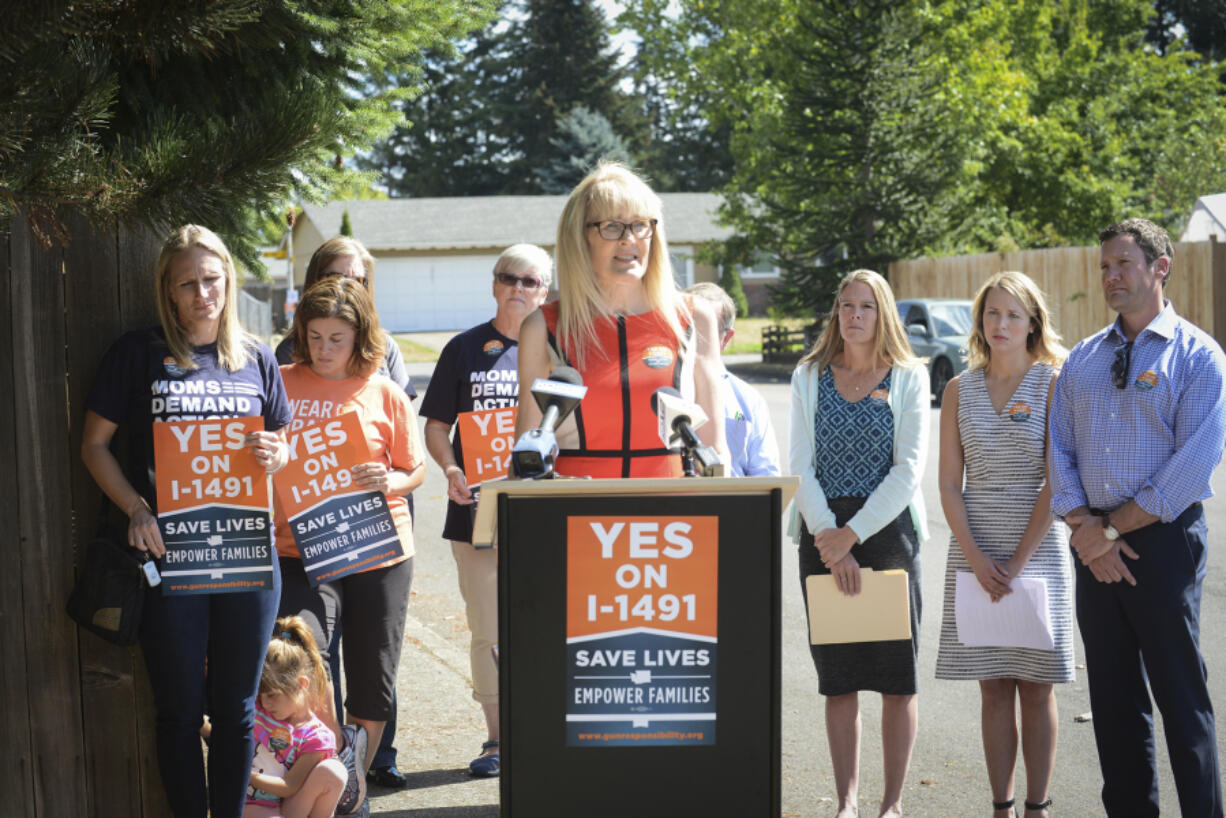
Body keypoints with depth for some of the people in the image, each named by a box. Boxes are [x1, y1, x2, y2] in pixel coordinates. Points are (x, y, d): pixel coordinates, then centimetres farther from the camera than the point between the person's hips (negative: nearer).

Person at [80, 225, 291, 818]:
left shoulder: (256, 360, 10)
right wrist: (137, 511, -13)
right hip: (168, 554, -2)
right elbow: (95, 444, 1)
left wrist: (274, 455, -6)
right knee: (180, 711, 5)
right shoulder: (139, 353, 1)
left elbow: (283, 445, 18)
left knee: (236, 710, 10)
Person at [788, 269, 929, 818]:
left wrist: (852, 534, -13)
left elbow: (908, 470, -5)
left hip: (888, 527, -1)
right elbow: (800, 464, 1)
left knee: (897, 678, 0)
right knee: (837, 678, 5)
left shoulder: (908, 378, 2)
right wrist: (829, 538, -11)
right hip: (823, 534, 2)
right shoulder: (809, 376, 8)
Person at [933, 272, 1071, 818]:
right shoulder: (960, 390, 6)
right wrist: (977, 559, -9)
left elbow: (1056, 483, -7)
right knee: (993, 688, 5)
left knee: (1036, 686, 3)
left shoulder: (1053, 385, -2)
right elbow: (949, 484, 3)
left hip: (1038, 546, -2)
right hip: (975, 550, 2)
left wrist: (1019, 562, -13)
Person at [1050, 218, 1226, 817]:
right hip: (1095, 544, 5)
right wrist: (1086, 530, -6)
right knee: (1113, 695, 10)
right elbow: (1059, 454, 9)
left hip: (1163, 539, -5)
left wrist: (1112, 528, -11)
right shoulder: (1081, 359, 13)